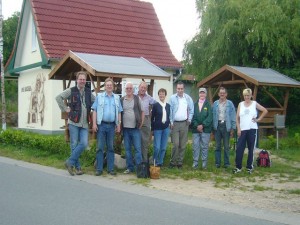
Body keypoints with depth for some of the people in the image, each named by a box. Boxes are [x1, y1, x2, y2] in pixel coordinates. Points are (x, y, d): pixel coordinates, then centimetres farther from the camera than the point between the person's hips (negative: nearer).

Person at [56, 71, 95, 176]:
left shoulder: (88, 92, 12)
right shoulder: (71, 91, -1)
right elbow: (58, 98, -4)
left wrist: (90, 110, 11)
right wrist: (65, 108, -5)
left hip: (84, 123, 4)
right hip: (74, 122, -3)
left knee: (84, 143, -9)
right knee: (74, 145, 0)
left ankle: (70, 162, 4)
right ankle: (77, 167, 11)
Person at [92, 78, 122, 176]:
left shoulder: (117, 98, 12)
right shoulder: (99, 96, 4)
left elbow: (119, 112, 12)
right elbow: (95, 111, 1)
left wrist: (119, 125, 5)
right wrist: (94, 124, -7)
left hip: (112, 125, 2)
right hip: (101, 124, -2)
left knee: (111, 147, 7)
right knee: (100, 147, -1)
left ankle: (110, 169, 12)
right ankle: (99, 169, 4)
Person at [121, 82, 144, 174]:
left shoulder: (137, 99, 3)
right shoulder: (121, 100, 6)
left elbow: (142, 111, 5)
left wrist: (141, 123, 0)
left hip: (135, 128, -2)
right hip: (125, 128, 2)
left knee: (138, 148, -3)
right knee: (127, 149, 7)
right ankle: (129, 167, 15)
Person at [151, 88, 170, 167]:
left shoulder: (168, 105, 7)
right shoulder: (155, 105, -5)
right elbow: (152, 117, -3)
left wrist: (169, 124, 7)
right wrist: (152, 128, -4)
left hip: (166, 128, 4)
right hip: (157, 128, -4)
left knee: (163, 147, 7)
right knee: (157, 147, -7)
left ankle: (160, 162, 20)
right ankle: (154, 162, 14)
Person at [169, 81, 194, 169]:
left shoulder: (188, 98, 4)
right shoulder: (172, 98, -2)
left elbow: (191, 110, 10)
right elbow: (170, 111, -3)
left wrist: (189, 119, 0)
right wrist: (171, 122, -7)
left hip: (184, 123, 2)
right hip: (175, 123, -2)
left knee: (183, 145, 7)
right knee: (175, 144, -9)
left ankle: (180, 162, 16)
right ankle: (173, 162, 6)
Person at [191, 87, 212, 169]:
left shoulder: (208, 105, 2)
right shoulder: (195, 104, 9)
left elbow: (210, 117, -5)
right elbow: (193, 116, 5)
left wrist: (202, 125, -13)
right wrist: (196, 126, -8)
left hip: (205, 129, -2)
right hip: (196, 129, 2)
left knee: (205, 147, 3)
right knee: (195, 147, 3)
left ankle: (204, 163, 9)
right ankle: (195, 163, 8)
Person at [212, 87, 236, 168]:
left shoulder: (230, 104, 2)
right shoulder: (215, 104, 7)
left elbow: (233, 116, 1)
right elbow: (213, 115, 6)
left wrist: (232, 128, -4)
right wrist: (212, 127, 1)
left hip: (226, 126, -2)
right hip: (217, 125, 2)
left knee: (226, 146, 3)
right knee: (218, 146, 6)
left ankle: (227, 163, 10)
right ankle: (217, 163, 11)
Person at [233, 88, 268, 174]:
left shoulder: (254, 104, 4)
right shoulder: (240, 104, 7)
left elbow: (265, 111, 8)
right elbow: (237, 118, 5)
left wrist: (259, 119, 2)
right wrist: (238, 129, -3)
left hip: (252, 129, -1)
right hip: (242, 129, 1)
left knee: (251, 148, 4)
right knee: (239, 148, -5)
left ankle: (249, 167, 13)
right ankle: (238, 167, 2)